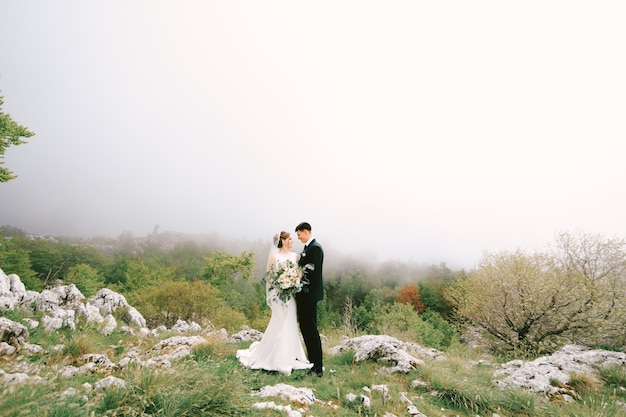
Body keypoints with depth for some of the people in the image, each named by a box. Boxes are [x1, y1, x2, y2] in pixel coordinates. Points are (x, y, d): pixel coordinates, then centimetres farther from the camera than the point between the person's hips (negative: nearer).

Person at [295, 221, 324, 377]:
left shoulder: (315, 247, -15)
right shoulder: (307, 247, 15)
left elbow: (313, 272, -22)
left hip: (310, 294, -10)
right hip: (304, 295, 10)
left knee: (311, 330, -4)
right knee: (305, 328, 16)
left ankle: (318, 368, 5)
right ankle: (312, 362, 27)